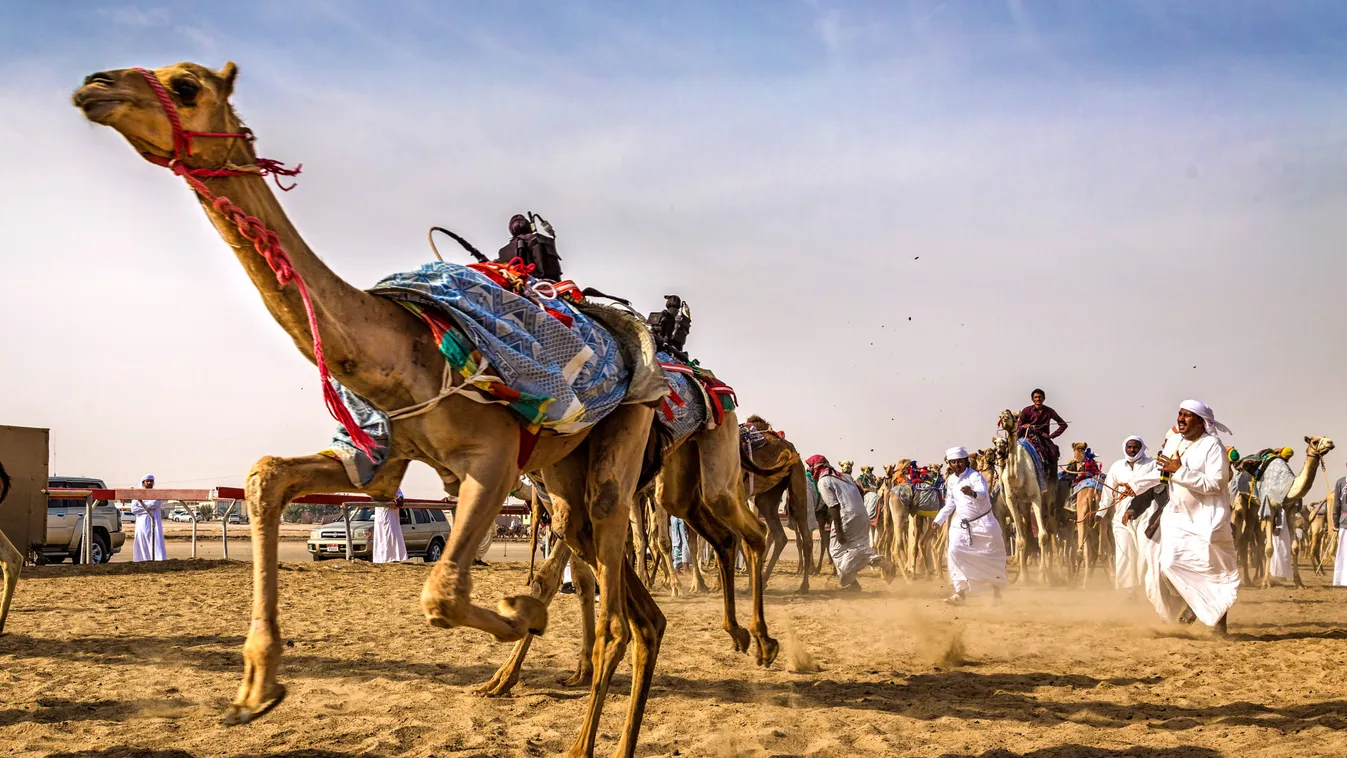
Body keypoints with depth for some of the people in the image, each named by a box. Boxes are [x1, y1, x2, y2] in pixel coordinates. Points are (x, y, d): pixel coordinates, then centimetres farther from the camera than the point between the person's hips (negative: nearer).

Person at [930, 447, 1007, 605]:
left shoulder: (975, 476, -17)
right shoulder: (951, 480, 4)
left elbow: (983, 493, -38)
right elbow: (949, 505, 16)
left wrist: (972, 493, -61)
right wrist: (936, 523, 11)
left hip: (983, 522, -5)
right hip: (961, 523, 5)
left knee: (992, 556, 4)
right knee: (954, 551, -14)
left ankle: (996, 590, 26)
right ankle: (960, 592, -11)